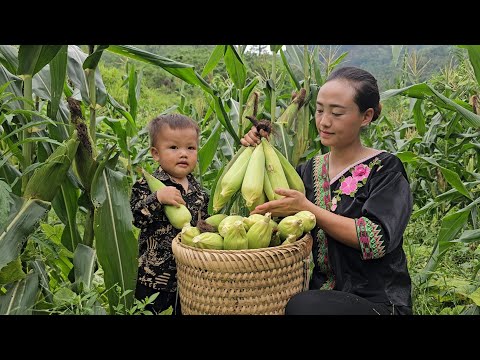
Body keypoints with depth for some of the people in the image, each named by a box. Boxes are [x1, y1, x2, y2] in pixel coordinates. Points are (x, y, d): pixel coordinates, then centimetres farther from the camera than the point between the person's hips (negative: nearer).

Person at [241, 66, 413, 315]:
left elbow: (376, 240, -19)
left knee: (297, 306, -33)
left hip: (373, 300, -4)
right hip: (316, 291, 4)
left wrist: (307, 209, -23)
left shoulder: (385, 170, -7)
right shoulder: (311, 169, 8)